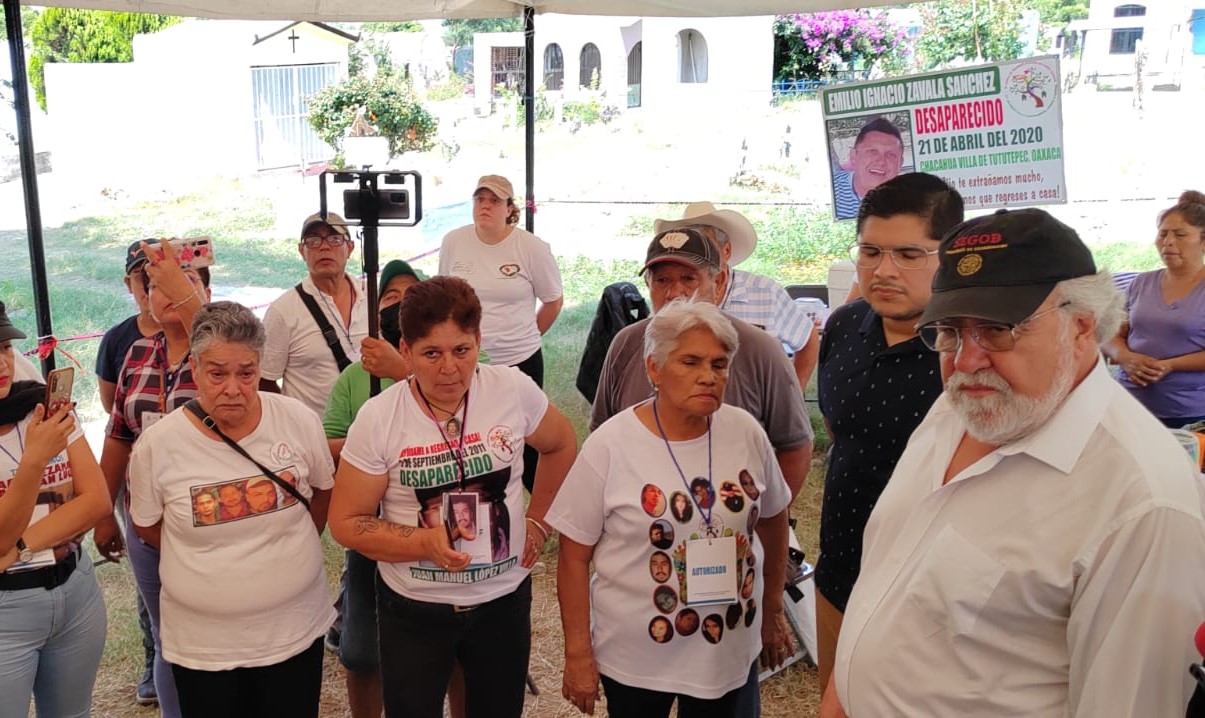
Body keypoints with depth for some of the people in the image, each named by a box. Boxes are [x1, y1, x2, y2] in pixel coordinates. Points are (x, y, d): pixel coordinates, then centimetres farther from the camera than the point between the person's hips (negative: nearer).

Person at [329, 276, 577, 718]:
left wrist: (538, 520, 5)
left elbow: (561, 446, 8)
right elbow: (346, 523, -10)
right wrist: (425, 544, -24)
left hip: (504, 600, 2)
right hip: (415, 608, -1)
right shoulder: (379, 418, -15)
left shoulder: (514, 390, -11)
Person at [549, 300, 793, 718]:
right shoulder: (610, 446, -16)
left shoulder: (747, 433, -8)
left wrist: (773, 609, 15)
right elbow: (575, 557, -9)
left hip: (731, 651, 3)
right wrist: (578, 654, -7)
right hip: (635, 659, -2)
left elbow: (772, 519, 9)